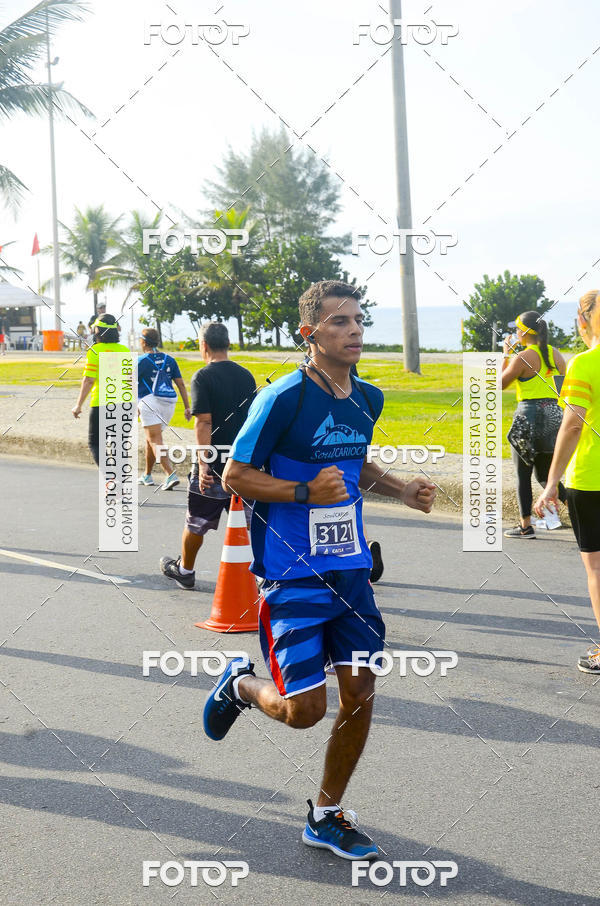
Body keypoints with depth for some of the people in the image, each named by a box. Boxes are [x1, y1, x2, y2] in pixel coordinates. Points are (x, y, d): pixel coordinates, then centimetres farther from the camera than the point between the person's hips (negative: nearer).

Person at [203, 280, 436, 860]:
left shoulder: (368, 399, 7)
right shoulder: (283, 398, -15)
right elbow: (235, 475, -11)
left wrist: (403, 491, 8)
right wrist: (306, 493, -23)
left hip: (349, 567, 7)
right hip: (293, 574, -6)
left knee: (360, 691, 6)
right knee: (304, 710, -8)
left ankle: (325, 817, 24)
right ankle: (242, 684, 27)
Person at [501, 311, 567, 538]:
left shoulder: (522, 358, -12)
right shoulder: (555, 354, 8)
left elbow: (499, 384, -2)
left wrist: (506, 355, 5)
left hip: (529, 416, -6)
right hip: (554, 415, 6)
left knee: (523, 474, 5)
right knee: (544, 475, 15)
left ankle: (526, 526, 8)